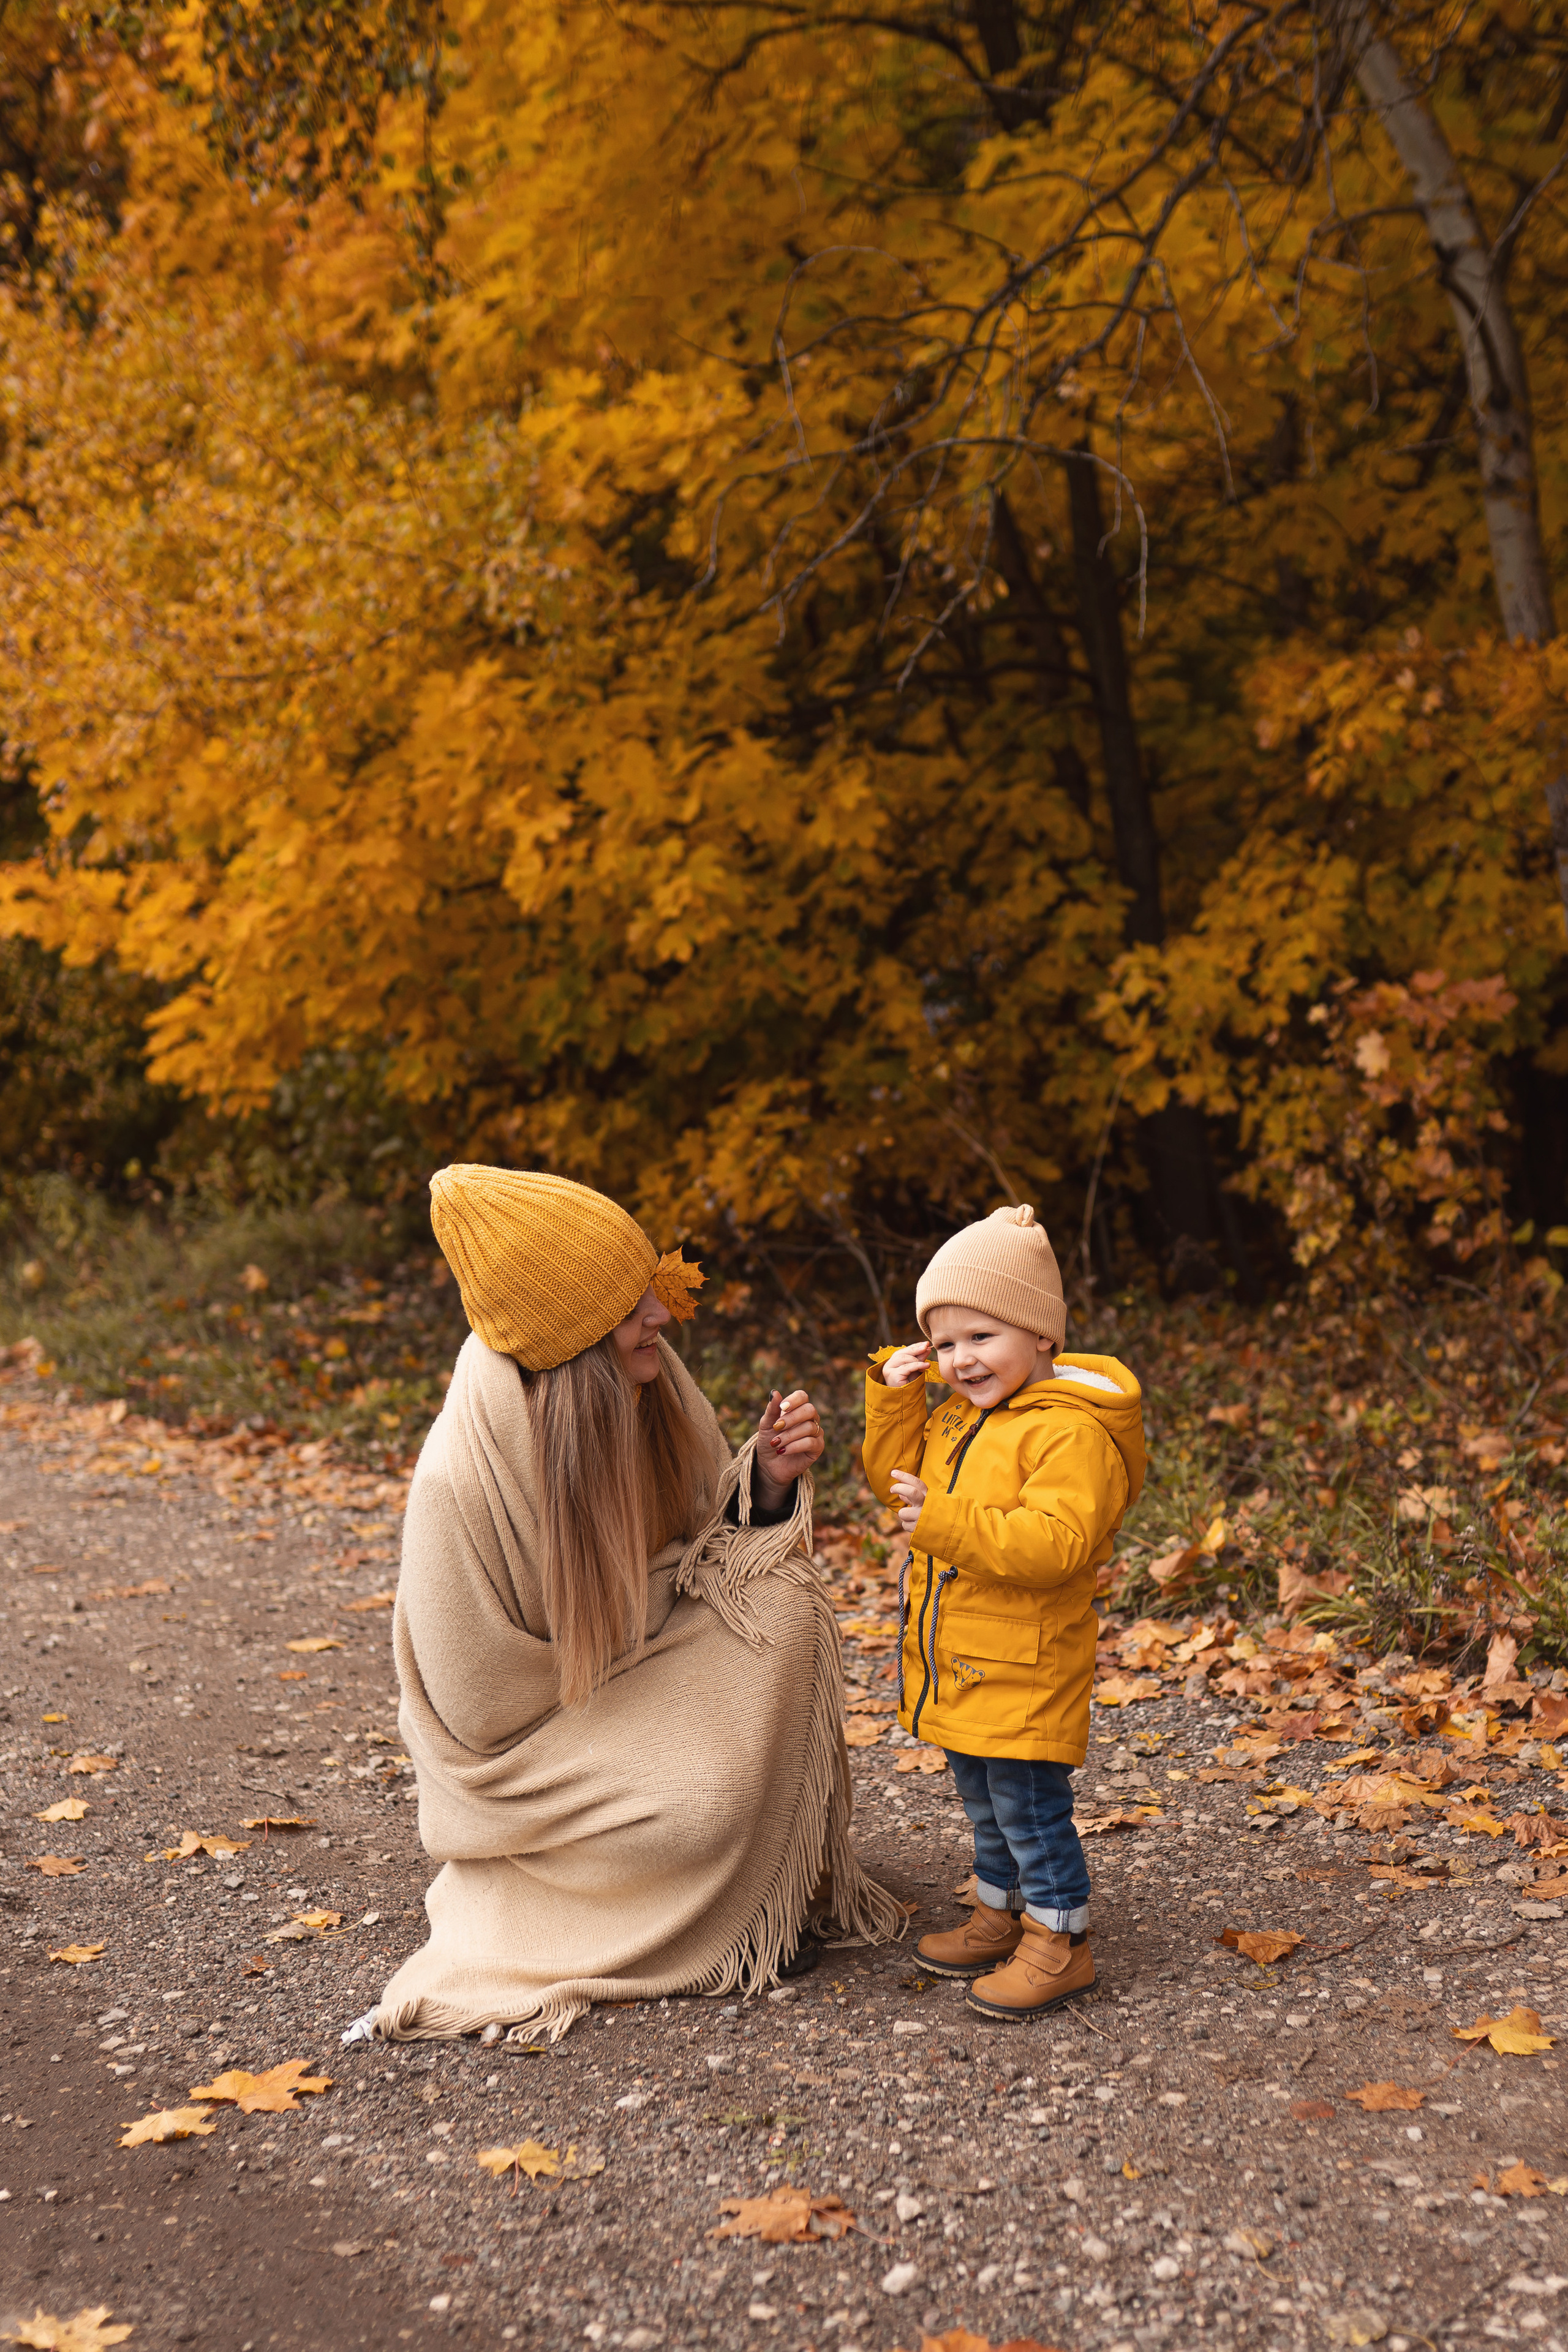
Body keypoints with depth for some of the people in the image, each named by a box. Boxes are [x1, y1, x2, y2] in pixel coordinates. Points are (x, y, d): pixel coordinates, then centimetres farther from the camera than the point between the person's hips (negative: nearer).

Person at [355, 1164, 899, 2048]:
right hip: (534, 1745, -6)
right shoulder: (464, 1476, -31)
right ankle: (720, 1925, 6)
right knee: (707, 1806, -30)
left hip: (640, 1667, 6)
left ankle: (778, 1876, -2)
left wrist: (768, 1477, -20)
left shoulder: (649, 1391, -13)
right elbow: (485, 1702, -21)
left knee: (783, 1608, -20)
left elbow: (707, 1539, 2)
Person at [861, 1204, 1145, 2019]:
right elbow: (896, 1476, 16)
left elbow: (1055, 1544, -31)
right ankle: (1000, 1915, 36)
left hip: (1024, 1671, -9)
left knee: (1029, 1805, -1)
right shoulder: (959, 1417, 8)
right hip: (956, 1664, 9)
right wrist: (893, 1397, 1)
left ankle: (1059, 1941, 12)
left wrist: (949, 1522, -35)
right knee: (983, 1801, 21)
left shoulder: (1073, 1432, -21)